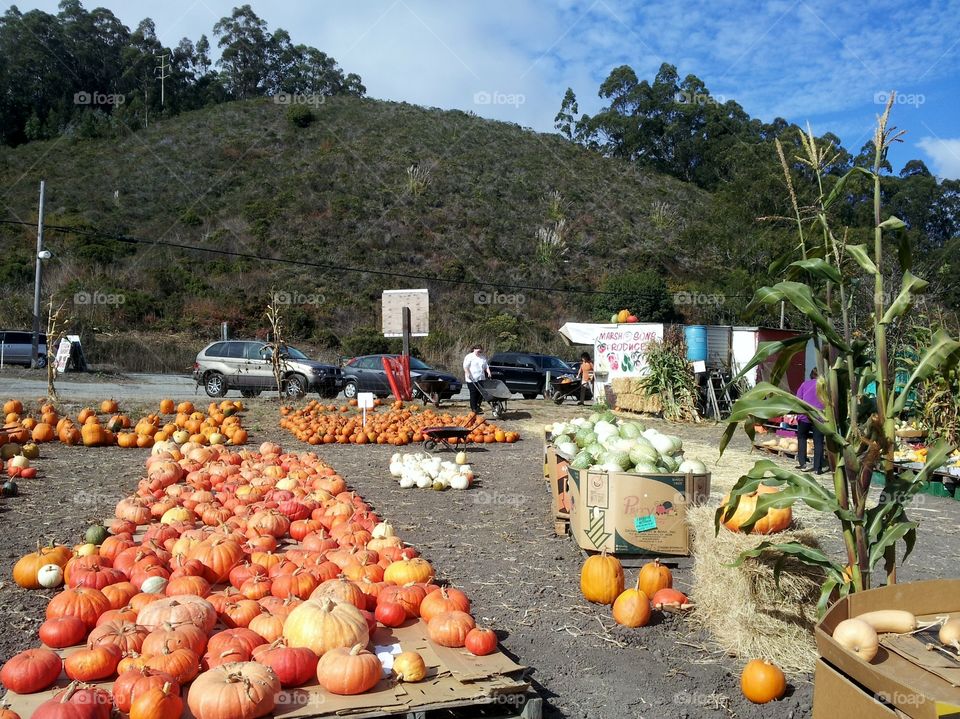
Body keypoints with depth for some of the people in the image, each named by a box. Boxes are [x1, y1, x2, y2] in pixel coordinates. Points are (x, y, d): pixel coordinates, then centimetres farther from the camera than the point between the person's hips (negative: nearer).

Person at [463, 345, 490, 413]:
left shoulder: (483, 358, 18)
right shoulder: (469, 357, -2)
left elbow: (486, 366, 23)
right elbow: (465, 367, -10)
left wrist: (488, 372, 5)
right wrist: (468, 374, -23)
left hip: (481, 379, 6)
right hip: (472, 379, -6)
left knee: (481, 393, 2)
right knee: (474, 394, -4)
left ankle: (478, 406, 18)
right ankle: (474, 409, 2)